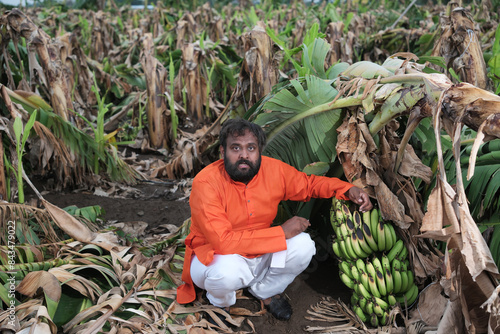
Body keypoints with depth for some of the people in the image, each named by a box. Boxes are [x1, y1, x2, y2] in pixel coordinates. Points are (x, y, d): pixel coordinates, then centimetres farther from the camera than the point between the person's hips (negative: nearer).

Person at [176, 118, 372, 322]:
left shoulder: (274, 170, -13)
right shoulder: (206, 183, -28)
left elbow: (309, 184, 6)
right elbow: (222, 241, -34)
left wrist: (348, 190, -12)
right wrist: (282, 232, -30)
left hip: (259, 255, 5)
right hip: (213, 257, -5)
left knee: (304, 245, -16)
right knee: (227, 270, -37)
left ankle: (265, 291, 11)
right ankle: (220, 301, 1)